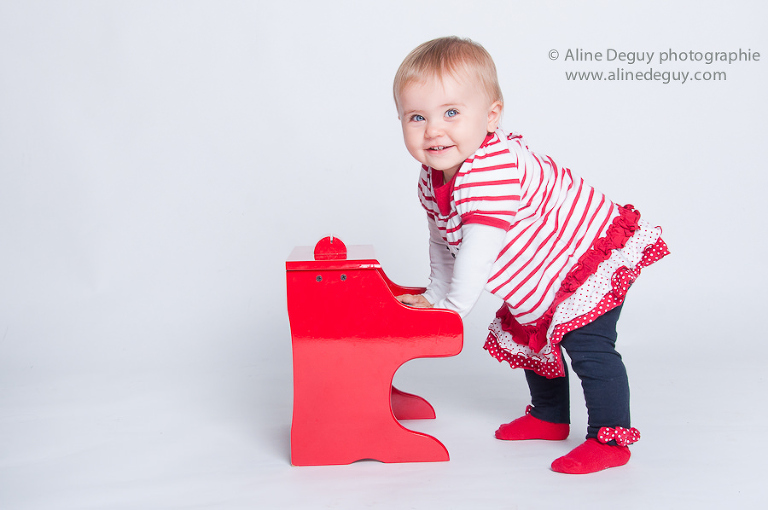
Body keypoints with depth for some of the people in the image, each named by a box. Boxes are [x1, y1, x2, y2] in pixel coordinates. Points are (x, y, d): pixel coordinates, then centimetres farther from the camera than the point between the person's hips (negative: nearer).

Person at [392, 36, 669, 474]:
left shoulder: (492, 168, -37)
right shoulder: (433, 177, -6)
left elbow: (479, 250, -37)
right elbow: (442, 240, 9)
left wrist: (452, 307, -27)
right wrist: (434, 295, 12)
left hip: (593, 253, -10)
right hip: (541, 273, 10)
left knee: (588, 346, -17)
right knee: (529, 336, 21)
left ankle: (610, 440, -3)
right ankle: (549, 416, 39)